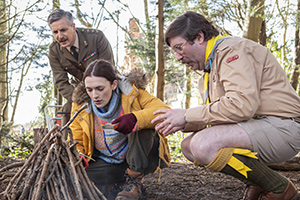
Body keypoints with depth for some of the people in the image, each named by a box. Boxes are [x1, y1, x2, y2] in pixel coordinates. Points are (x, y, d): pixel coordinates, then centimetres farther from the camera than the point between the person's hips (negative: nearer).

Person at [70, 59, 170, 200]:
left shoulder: (131, 92, -14)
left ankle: (134, 180, -13)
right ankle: (117, 182, 7)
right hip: (106, 162, 3)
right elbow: (76, 144, 3)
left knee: (140, 127, -32)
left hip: (141, 157, -3)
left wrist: (136, 118, -45)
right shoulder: (80, 105, -5)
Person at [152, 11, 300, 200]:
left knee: (204, 145, -29)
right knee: (189, 146, 7)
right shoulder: (211, 67, 21)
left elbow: (242, 104, -28)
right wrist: (182, 124, -1)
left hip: (282, 127, -10)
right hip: (255, 128, 10)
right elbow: (215, 113, 19)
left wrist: (187, 115, -19)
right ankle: (257, 183, 7)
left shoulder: (233, 50, -12)